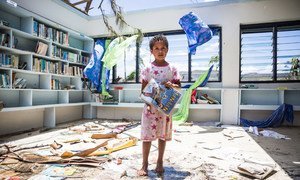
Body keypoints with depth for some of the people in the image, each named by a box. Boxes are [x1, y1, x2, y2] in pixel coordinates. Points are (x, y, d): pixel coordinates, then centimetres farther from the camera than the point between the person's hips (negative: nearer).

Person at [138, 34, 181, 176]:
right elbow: (144, 89, -2)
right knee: (147, 135, 3)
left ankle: (160, 162, 29)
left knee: (163, 135, 12)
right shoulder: (147, 69, -2)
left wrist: (172, 85, -18)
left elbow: (179, 85, 4)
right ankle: (144, 165, 17)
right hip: (150, 106, -1)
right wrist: (147, 103, -14)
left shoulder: (172, 69, 2)